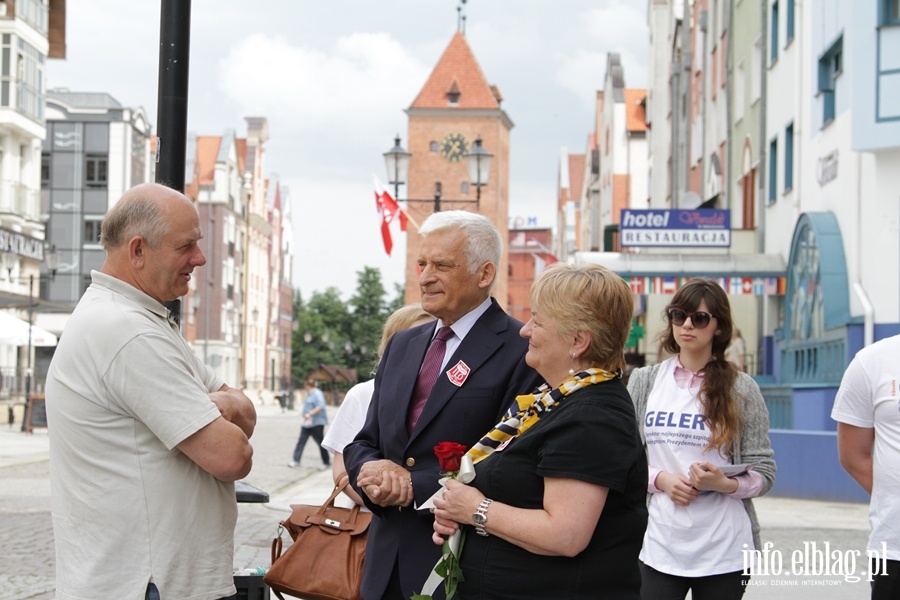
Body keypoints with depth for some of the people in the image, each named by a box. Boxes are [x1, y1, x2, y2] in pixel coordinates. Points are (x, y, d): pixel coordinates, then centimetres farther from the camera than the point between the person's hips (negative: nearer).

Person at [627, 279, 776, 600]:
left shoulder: (741, 388, 1)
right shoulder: (644, 381, 7)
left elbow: (764, 473, 1)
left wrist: (725, 484, -18)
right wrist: (661, 480, -9)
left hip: (724, 552, -1)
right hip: (657, 547, 1)